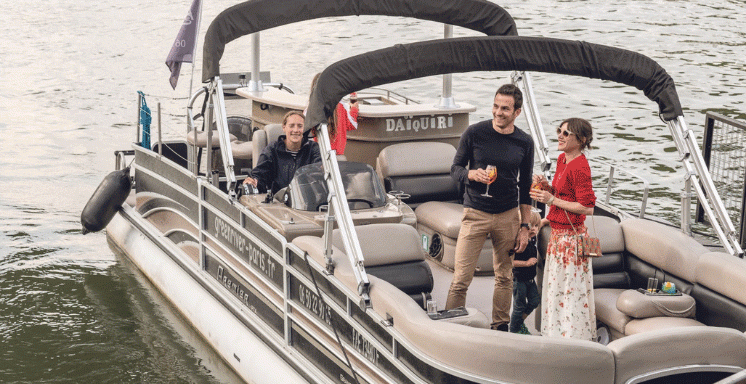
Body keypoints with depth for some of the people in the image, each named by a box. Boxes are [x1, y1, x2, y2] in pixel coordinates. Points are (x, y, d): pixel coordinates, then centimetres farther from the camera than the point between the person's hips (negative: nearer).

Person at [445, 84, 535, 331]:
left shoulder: (524, 143, 2)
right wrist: (472, 174, -20)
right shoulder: (475, 133, -4)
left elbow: (525, 186, 9)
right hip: (475, 214, -2)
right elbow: (455, 169, 3)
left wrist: (525, 226, 6)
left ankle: (501, 327, 24)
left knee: (505, 277, 10)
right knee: (461, 278, -6)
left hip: (508, 217, 2)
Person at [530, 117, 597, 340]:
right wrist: (546, 185, 2)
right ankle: (558, 336, 28)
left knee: (571, 288, -1)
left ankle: (575, 339, 9)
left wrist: (552, 200, -18)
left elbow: (588, 207, -22)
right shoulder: (562, 158, 9)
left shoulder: (579, 167, -19)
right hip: (558, 233, 10)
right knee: (555, 287, 17)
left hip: (571, 235, -10)